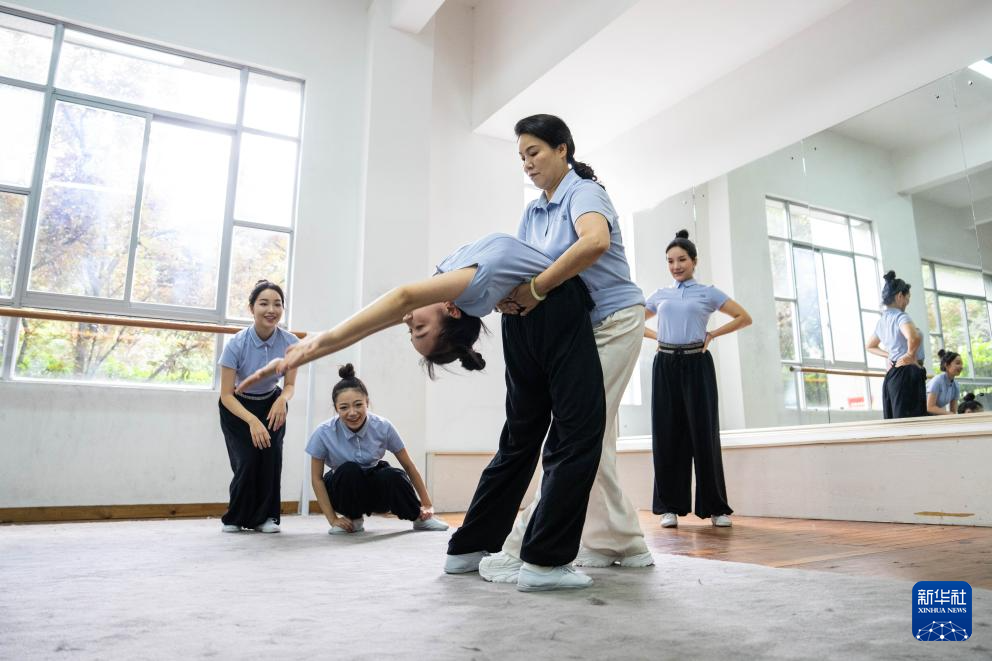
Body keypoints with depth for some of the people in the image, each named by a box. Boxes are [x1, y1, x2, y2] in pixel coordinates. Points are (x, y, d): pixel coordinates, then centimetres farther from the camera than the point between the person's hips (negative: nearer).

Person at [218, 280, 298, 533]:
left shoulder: (290, 343, -21)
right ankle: (235, 518, 11)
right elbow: (226, 395, -23)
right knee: (248, 459, -15)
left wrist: (282, 400, -33)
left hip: (271, 403, 2)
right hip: (237, 407, -2)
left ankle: (264, 517, 0)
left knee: (271, 454, -18)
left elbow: (290, 385, -9)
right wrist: (252, 421, -38)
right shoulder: (236, 344, -28)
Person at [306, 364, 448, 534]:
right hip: (343, 490, 0)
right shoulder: (324, 433, -22)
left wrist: (427, 505, -5)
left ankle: (420, 517, -5)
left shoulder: (383, 427, -21)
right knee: (349, 470, -34)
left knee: (393, 475, -33)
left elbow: (409, 466, -10)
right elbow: (316, 478, -10)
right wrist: (332, 518, -14)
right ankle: (353, 519, -5)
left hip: (376, 490, 0)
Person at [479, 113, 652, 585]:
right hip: (575, 328, 9)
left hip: (613, 322, -9)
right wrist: (508, 295, -21)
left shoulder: (583, 192, -13)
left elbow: (596, 240, -36)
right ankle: (622, 542, 21)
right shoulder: (533, 213, 11)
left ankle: (527, 547, -7)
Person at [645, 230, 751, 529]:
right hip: (665, 365, 2)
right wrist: (656, 336, 7)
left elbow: (744, 317, 8)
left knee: (703, 433, -2)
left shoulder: (708, 292, 7)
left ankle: (716, 507, 9)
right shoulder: (660, 295, 13)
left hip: (697, 364, -2)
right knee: (667, 434, 1)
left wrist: (712, 334, 0)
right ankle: (669, 506, 9)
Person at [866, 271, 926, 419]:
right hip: (907, 374, -9)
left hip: (891, 375, 9)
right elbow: (914, 338, -32)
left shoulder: (882, 321, 15)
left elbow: (870, 346, 32)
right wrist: (911, 355, -14)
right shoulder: (900, 316, -10)